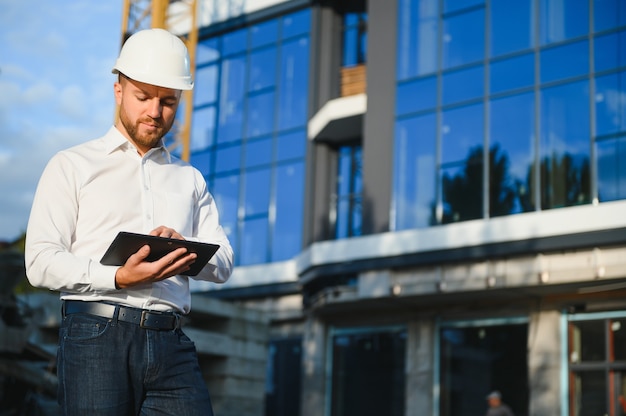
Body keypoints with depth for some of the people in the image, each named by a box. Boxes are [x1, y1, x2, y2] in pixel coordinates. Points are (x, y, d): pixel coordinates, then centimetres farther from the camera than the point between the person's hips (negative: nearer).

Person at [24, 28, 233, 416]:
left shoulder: (189, 179, 23)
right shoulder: (73, 166, 10)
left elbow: (222, 264, 13)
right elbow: (41, 262, -2)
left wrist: (183, 249, -9)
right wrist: (119, 277, -16)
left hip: (171, 344, 3)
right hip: (97, 336, -3)